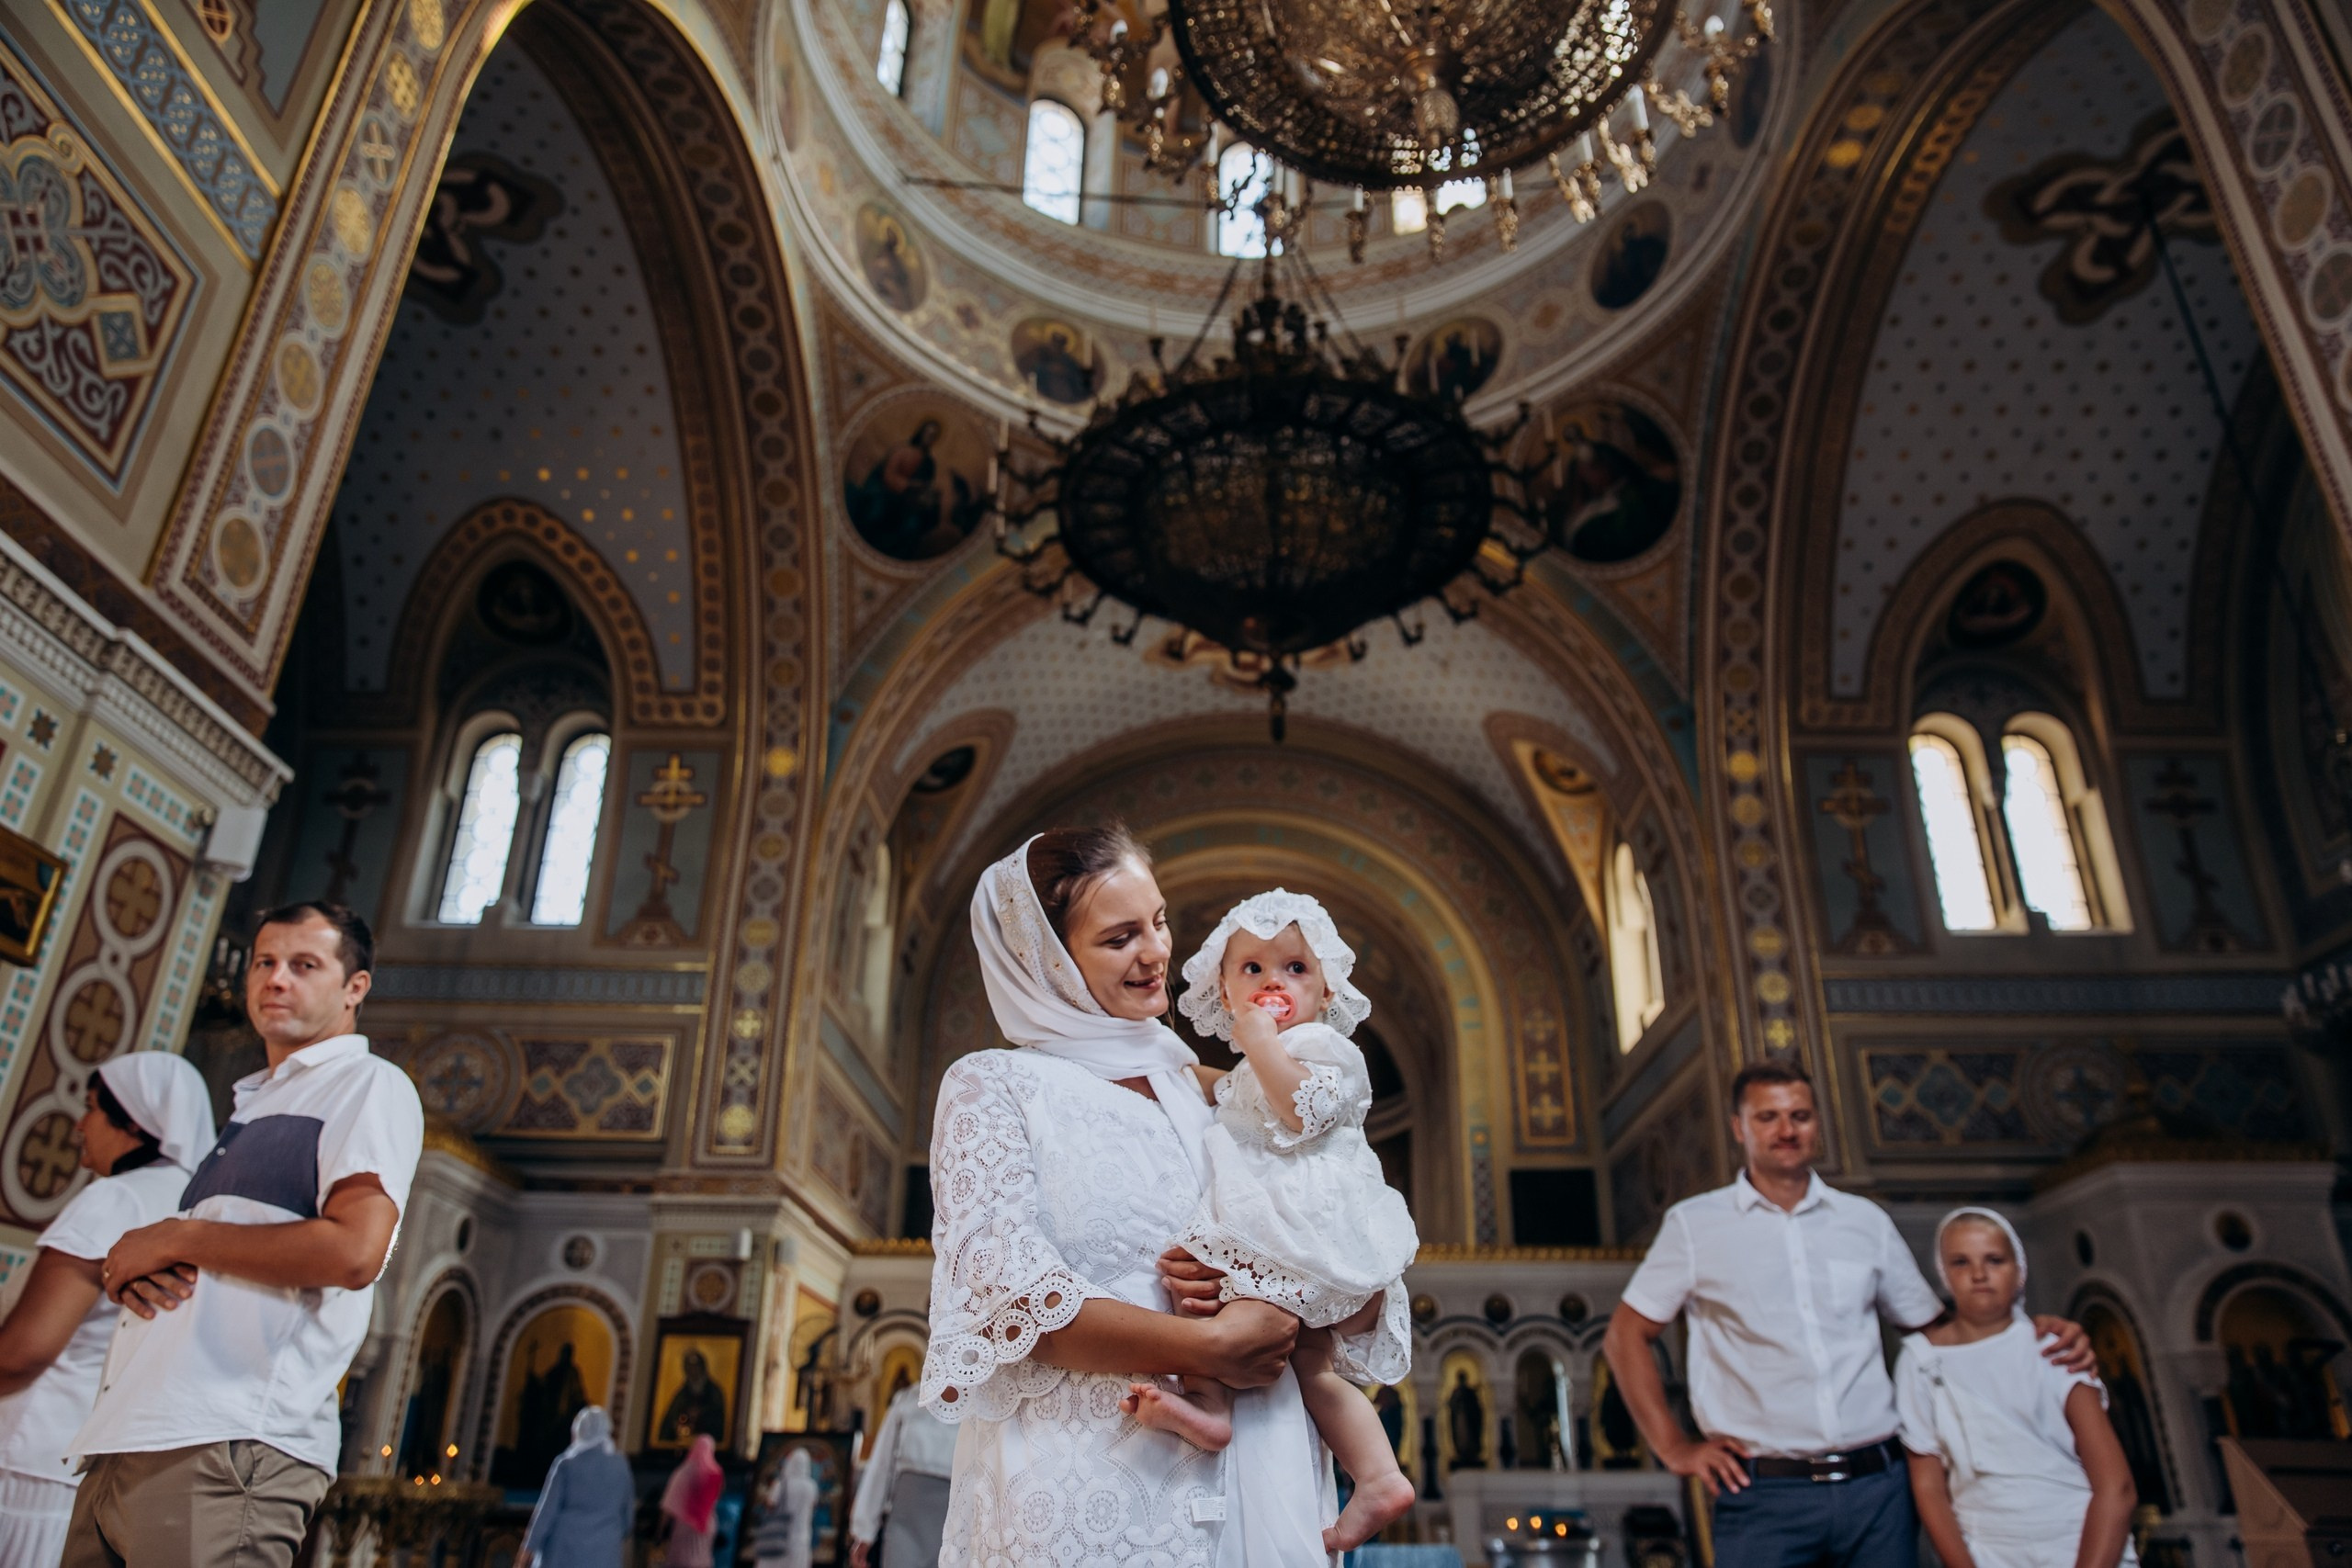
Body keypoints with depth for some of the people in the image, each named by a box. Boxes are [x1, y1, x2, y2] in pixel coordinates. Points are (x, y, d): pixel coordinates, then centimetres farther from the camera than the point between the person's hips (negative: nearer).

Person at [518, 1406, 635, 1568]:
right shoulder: (620, 1465, 4)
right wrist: (622, 1536, 31)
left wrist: (530, 1545, -1)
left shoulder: (566, 1463, -6)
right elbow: (628, 1509, 15)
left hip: (565, 1549, -2)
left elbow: (547, 1508, -8)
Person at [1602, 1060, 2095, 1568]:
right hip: (1763, 1496, -3)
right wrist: (1674, 1448, 0)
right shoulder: (1694, 1224, 3)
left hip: (1879, 1487, 3)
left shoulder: (1866, 1220, 12)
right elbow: (1627, 1337, 7)